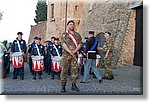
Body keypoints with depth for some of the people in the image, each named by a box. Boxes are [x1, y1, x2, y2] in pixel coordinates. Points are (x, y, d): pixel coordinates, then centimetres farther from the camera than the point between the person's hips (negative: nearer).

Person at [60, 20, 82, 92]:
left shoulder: (77, 35, 15)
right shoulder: (64, 35, 6)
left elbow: (80, 44, 6)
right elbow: (63, 44, -7)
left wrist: (74, 51, -11)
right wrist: (70, 51, -18)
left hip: (75, 55, 3)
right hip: (66, 54, -3)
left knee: (75, 70, 3)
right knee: (64, 70, -4)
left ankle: (74, 85, 14)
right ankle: (63, 86, 3)